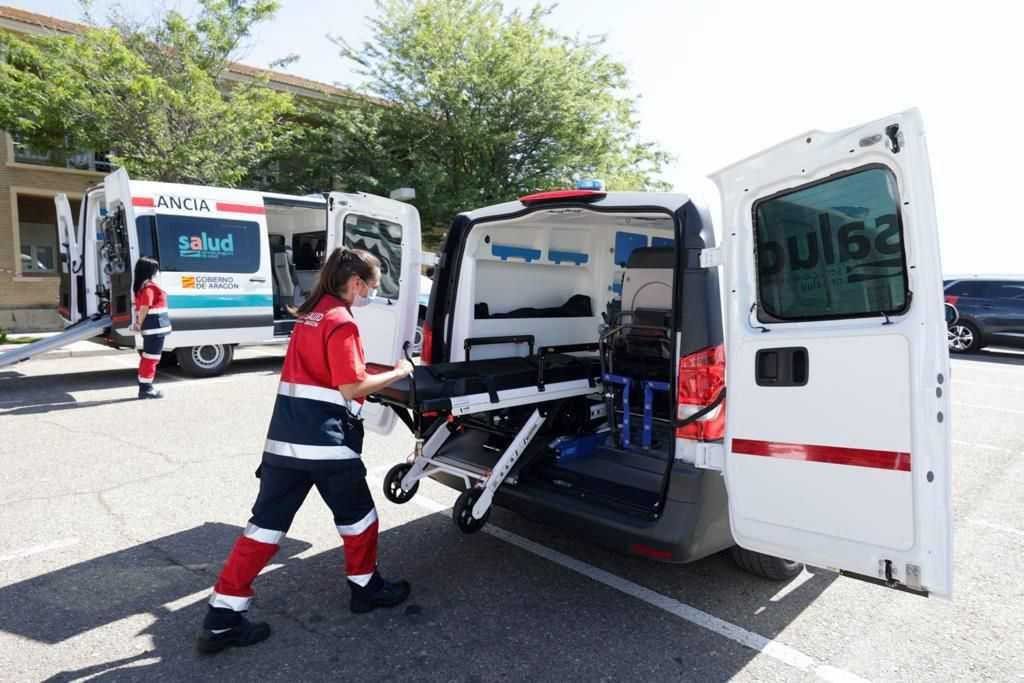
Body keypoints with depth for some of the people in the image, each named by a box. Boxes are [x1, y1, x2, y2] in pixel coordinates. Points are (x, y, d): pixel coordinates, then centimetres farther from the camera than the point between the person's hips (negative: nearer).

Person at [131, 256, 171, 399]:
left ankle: (144, 387, 24)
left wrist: (138, 324, 14)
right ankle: (146, 389, 0)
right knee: (152, 358, -5)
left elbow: (140, 307, 16)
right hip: (155, 327, -10)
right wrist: (140, 325, -9)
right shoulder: (149, 287, -15)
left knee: (147, 357, 16)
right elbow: (144, 308, -19)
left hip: (152, 328, 10)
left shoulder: (142, 286, 16)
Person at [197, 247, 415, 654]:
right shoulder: (341, 322, -12)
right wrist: (397, 373, -2)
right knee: (356, 513, 13)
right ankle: (366, 588, 31)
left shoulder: (310, 314, 16)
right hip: (324, 439, -8)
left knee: (267, 523, 10)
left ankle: (222, 618, 13)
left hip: (285, 437, 8)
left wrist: (380, 376, 15)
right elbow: (352, 387, -14)